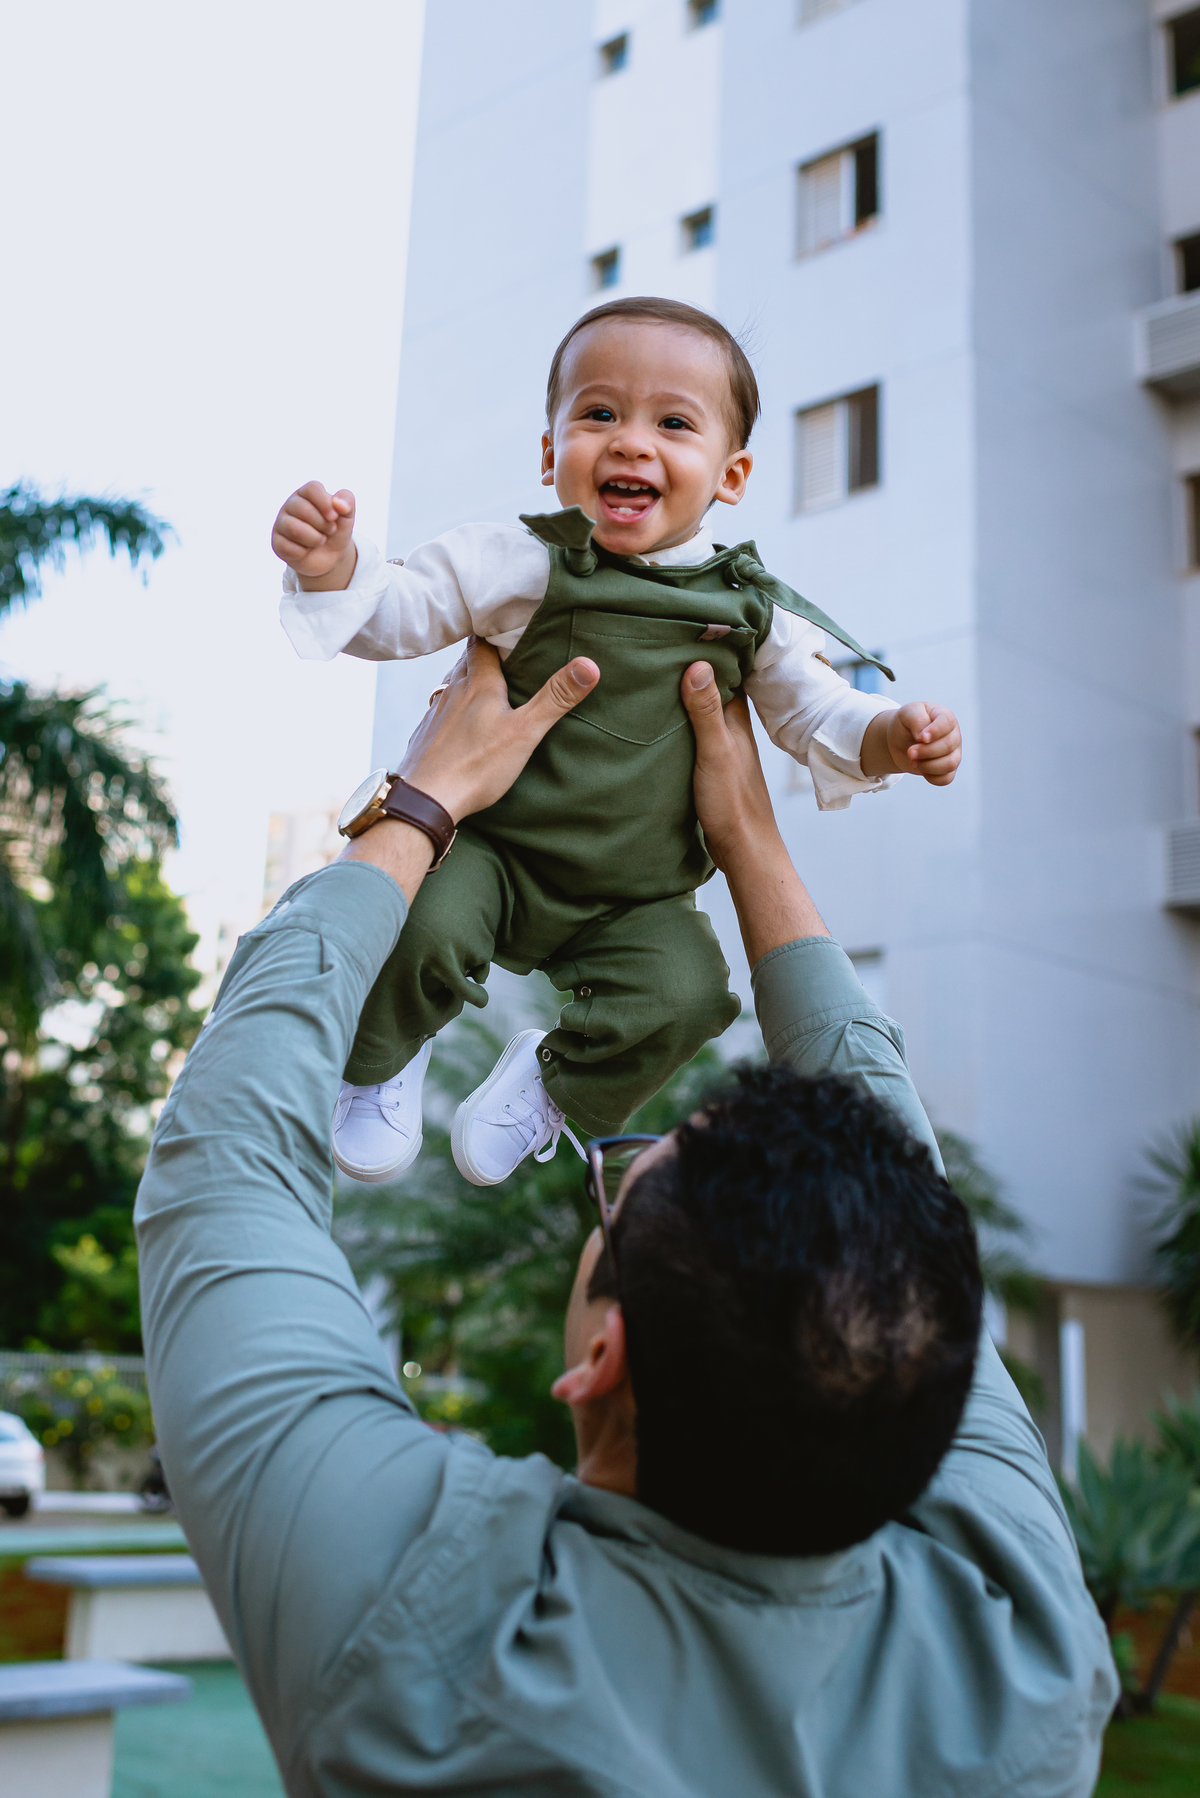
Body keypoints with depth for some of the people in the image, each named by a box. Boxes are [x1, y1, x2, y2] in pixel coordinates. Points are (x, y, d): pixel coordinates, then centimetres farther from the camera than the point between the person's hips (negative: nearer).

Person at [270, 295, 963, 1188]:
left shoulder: (751, 610, -2)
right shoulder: (519, 567, -10)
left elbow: (814, 712, 7)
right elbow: (395, 614, -7)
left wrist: (891, 737, -14)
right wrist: (335, 566, -29)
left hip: (634, 900, 3)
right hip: (487, 851, -2)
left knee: (684, 990, -19)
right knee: (423, 927, -28)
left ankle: (558, 1083, 14)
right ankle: (378, 1064, 8)